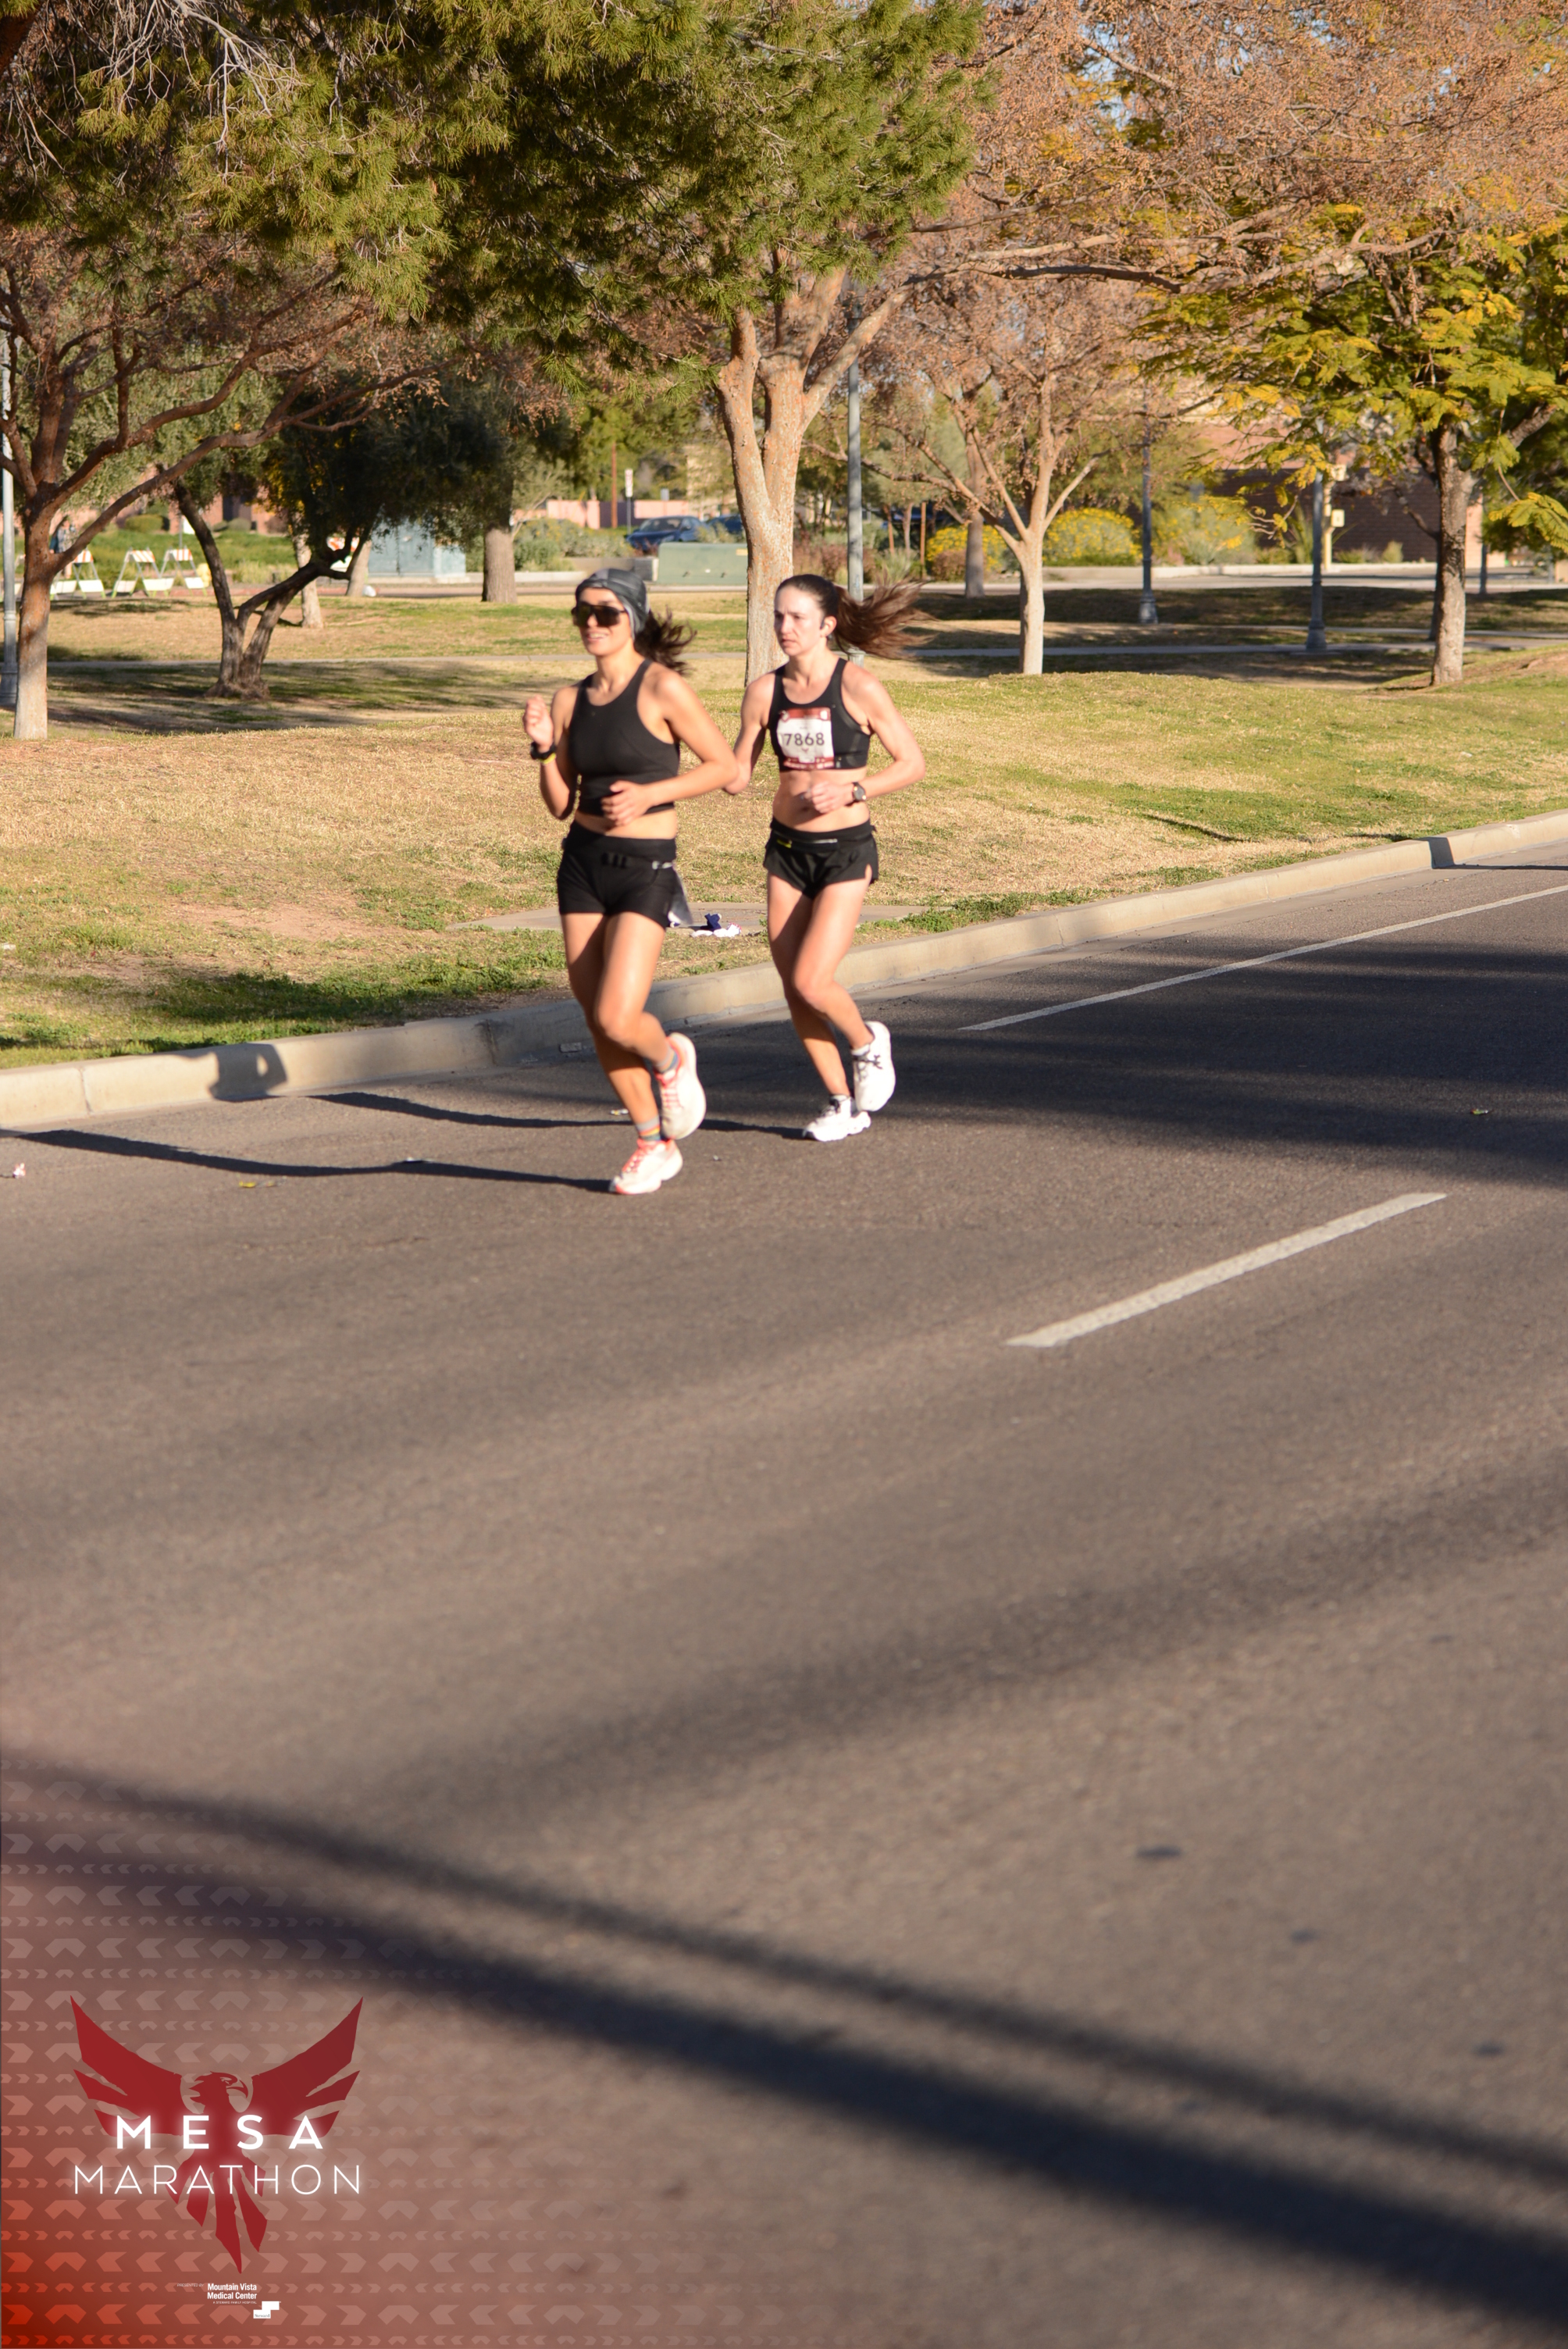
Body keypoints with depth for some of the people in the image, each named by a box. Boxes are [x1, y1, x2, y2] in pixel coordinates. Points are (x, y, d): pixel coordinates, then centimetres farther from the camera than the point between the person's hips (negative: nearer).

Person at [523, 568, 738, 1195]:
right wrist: (544, 748, -6)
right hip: (582, 862, 6)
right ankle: (655, 1145, 23)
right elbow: (561, 804, 11)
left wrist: (651, 793, -15)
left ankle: (671, 1059, 20)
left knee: (617, 1019, -16)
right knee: (597, 1023, 6)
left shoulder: (662, 688, -9)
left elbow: (725, 766, -5)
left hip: (645, 867, -6)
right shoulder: (571, 700, 7)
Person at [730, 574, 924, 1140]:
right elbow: (737, 777, 8)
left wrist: (851, 792, -19)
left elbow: (912, 762, -6)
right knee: (793, 988, 5)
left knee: (812, 982, -15)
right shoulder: (765, 692, 1)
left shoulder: (857, 688, -11)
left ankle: (867, 1043, 17)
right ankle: (844, 1103, 21)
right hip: (787, 846, 5)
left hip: (846, 849, -5)